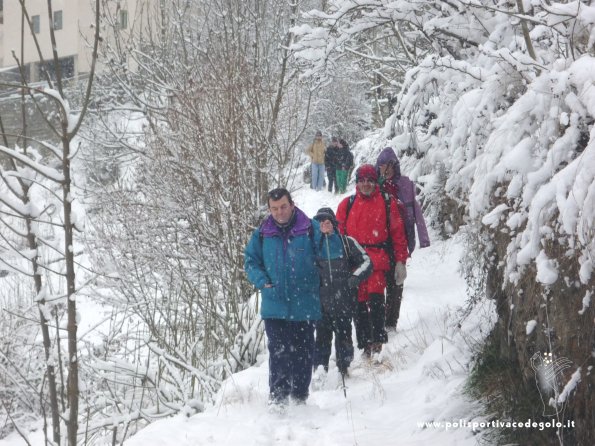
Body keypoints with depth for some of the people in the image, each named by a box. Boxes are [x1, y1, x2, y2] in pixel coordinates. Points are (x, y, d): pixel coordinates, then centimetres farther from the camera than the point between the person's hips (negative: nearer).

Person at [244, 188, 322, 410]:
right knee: (278, 352, -9)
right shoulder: (263, 233, 5)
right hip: (274, 307, 0)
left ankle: (300, 396, 21)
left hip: (305, 307, 0)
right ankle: (277, 397, -6)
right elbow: (250, 260, 14)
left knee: (303, 353, 7)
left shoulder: (310, 229, 0)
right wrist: (261, 280, 1)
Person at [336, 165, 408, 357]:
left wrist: (401, 261, 2)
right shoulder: (347, 204, 9)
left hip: (378, 260, -2)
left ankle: (377, 337, -13)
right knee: (359, 301, 4)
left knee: (375, 296, -20)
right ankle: (365, 342, 11)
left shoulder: (387, 203, 5)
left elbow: (397, 233, 6)